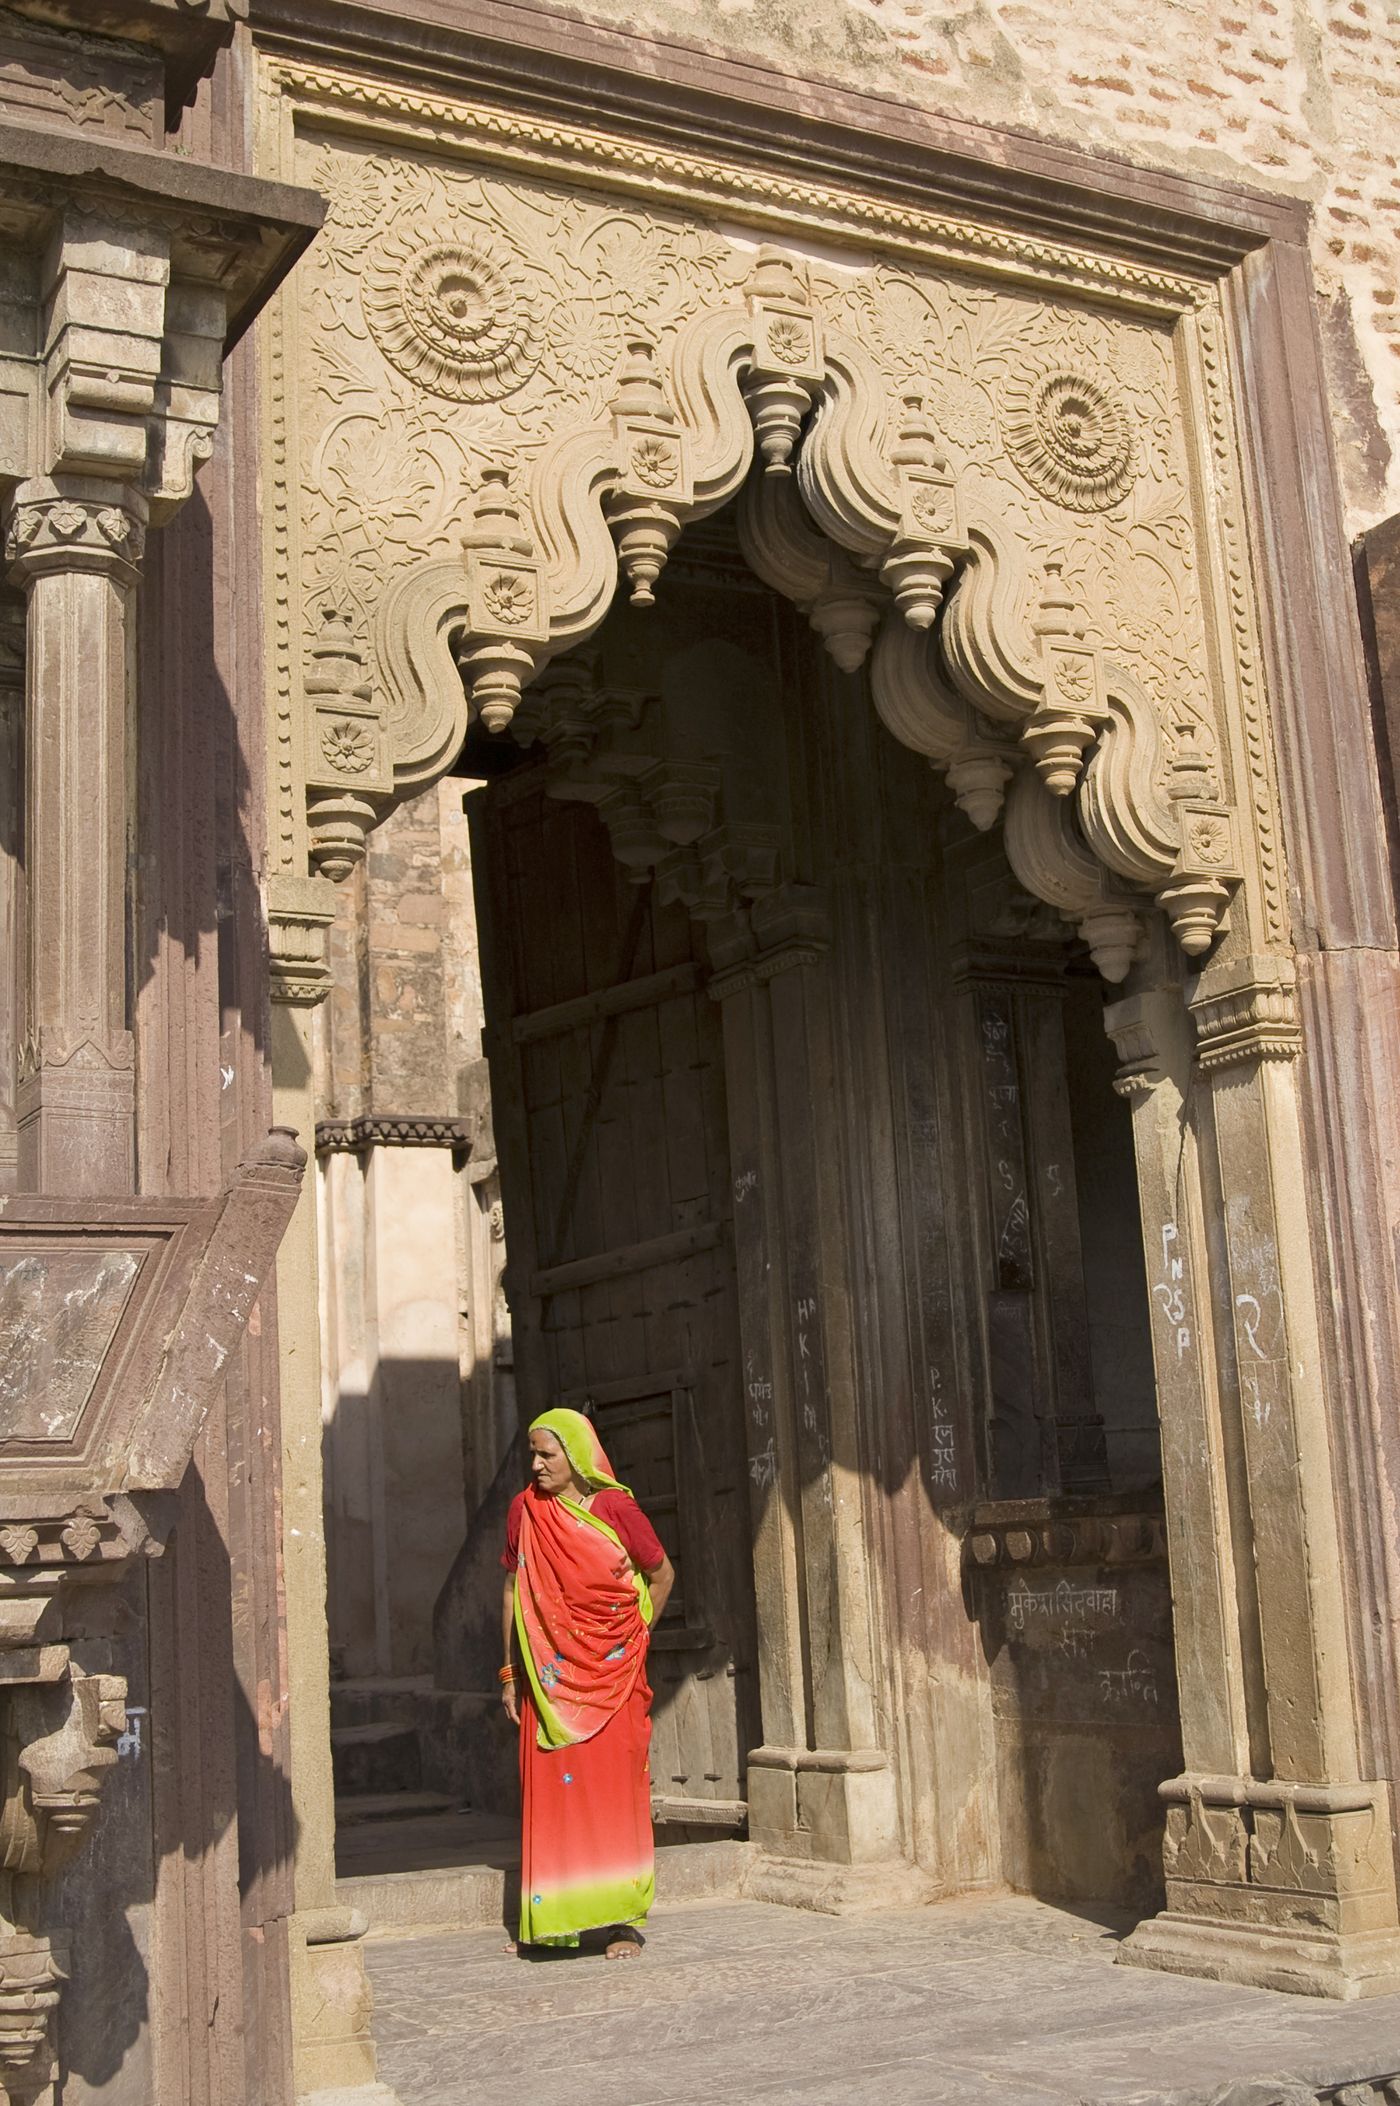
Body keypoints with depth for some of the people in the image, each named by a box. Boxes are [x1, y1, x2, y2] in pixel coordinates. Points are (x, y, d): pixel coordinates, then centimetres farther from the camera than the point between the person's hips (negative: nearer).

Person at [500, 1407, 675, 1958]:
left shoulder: (615, 1509, -5)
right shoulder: (524, 1510, 3)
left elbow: (661, 1575, 7)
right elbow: (513, 1593, 8)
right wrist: (511, 1673, 6)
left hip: (611, 1674, -2)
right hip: (549, 1678, 2)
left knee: (614, 1787, -1)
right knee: (548, 1789, 3)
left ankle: (624, 1921, 5)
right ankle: (550, 1921, 12)